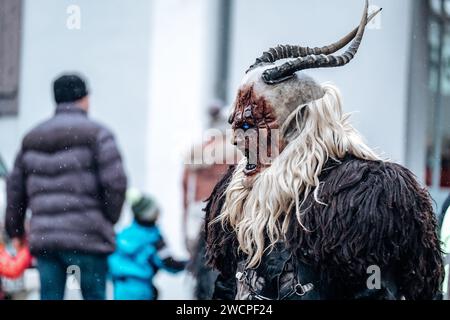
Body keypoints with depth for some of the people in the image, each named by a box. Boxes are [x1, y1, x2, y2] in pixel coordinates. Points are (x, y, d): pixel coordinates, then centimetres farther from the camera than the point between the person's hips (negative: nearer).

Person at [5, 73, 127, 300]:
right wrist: (109, 219, 4)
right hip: (86, 237, -4)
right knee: (94, 296, 6)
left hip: (44, 238, 4)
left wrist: (15, 230, 28)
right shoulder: (96, 134, -2)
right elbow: (115, 181, -11)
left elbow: (15, 186, 19)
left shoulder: (32, 138, 15)